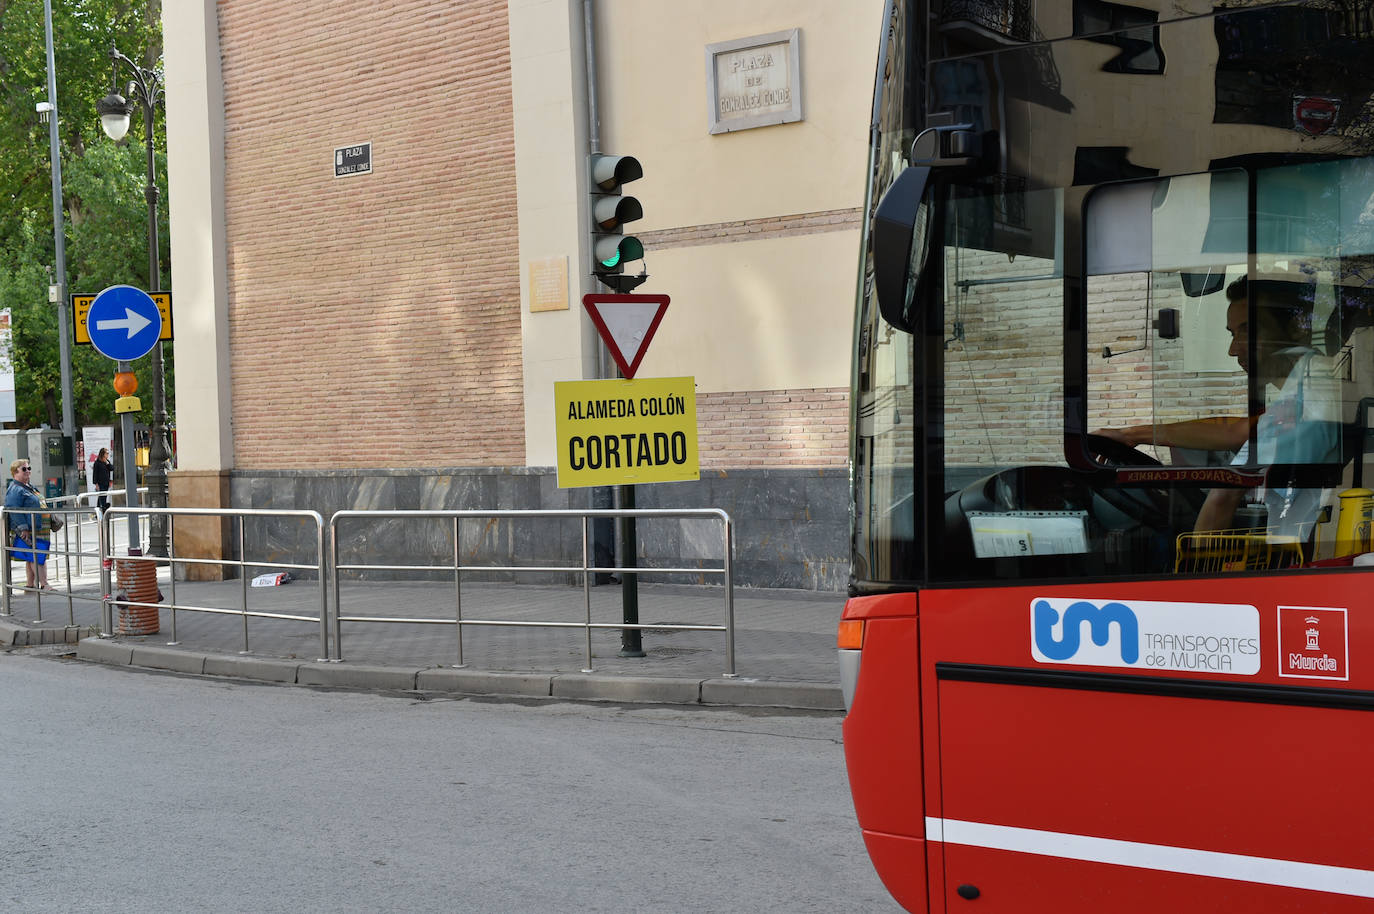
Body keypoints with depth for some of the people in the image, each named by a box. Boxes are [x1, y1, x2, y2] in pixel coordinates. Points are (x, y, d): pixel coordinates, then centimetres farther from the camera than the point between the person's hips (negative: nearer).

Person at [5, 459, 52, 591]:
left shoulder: (29, 488, 20)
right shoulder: (15, 490, -13)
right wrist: (23, 528, -24)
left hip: (37, 530, 10)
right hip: (27, 532, -10)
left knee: (32, 558, 12)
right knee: (36, 557, -13)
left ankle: (30, 585, 18)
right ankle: (44, 585, -16)